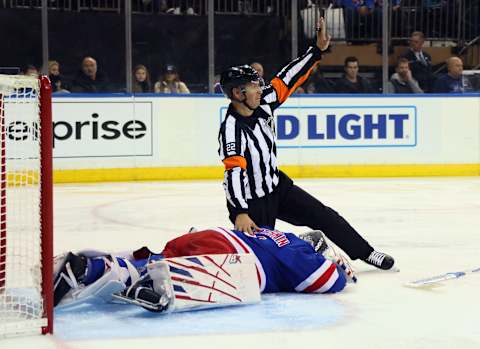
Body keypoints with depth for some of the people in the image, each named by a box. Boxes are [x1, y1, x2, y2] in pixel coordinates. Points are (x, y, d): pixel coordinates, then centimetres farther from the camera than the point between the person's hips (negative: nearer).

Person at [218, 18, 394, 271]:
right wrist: (240, 213, -44)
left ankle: (365, 252, 26)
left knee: (325, 217, 11)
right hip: (250, 201, -8)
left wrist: (317, 50, -2)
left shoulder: (262, 104, -7)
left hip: (277, 185, 8)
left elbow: (288, 80, 2)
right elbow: (234, 172, -36)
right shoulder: (232, 129, -29)